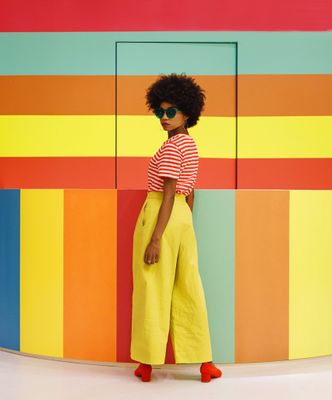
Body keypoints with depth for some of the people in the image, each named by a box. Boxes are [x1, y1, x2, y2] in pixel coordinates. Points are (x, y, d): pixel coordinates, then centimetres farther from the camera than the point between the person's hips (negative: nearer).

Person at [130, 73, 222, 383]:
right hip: (183, 218, 8)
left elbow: (169, 194, -18)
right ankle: (205, 364, 16)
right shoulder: (190, 145, 15)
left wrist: (155, 238, -19)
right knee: (189, 289, 10)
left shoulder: (171, 146, -12)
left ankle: (147, 364, 16)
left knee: (151, 288, 3)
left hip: (160, 216, -8)